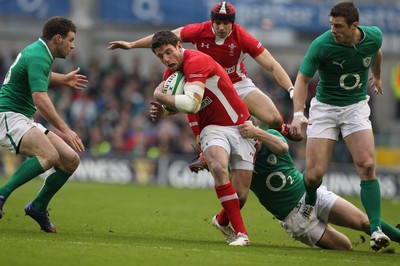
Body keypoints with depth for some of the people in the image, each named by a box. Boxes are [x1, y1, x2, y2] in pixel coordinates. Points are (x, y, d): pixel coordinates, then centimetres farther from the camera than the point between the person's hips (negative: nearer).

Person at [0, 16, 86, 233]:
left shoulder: (38, 51, 16)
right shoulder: (38, 57, -17)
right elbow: (40, 99, -29)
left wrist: (63, 79, 52)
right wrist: (64, 130, -32)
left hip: (25, 121, 10)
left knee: (71, 160, 3)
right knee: (49, 155, -34)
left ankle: (38, 207, 14)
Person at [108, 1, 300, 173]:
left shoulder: (243, 38, -22)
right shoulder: (199, 31, -19)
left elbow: (272, 66, -21)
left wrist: (292, 90, -32)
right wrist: (132, 44, -4)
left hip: (239, 85, -1)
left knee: (273, 118, -18)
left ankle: (283, 129, 23)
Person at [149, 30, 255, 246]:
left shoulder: (196, 61, -21)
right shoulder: (170, 74, 5)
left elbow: (191, 103, -31)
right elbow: (181, 105, 21)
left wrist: (160, 96, -15)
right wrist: (161, 111, -2)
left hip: (239, 126, -4)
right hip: (213, 129, 4)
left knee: (241, 194, -5)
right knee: (218, 167, -30)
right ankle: (241, 232, -26)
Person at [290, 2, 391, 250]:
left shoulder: (374, 36, -11)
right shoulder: (322, 45, -22)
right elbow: (303, 79, -14)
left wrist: (377, 76, 34)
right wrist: (298, 114, -28)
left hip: (357, 106, 2)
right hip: (325, 107, -2)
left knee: (367, 166, -17)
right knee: (314, 174, -9)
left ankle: (376, 229, -16)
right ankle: (310, 203, 27)